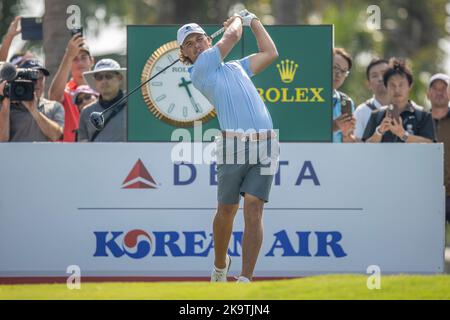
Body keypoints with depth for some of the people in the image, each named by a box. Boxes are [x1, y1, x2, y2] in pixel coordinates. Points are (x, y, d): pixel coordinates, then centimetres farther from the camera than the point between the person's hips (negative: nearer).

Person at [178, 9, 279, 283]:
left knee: (253, 210, -9)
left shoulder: (237, 67, 27)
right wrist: (237, 19, 30)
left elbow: (270, 53, 35)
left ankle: (245, 281, -16)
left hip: (265, 146, 3)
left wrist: (253, 20, 38)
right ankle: (220, 266, 32)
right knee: (227, 211, 6)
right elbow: (232, 35, 10)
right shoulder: (199, 70, 7)